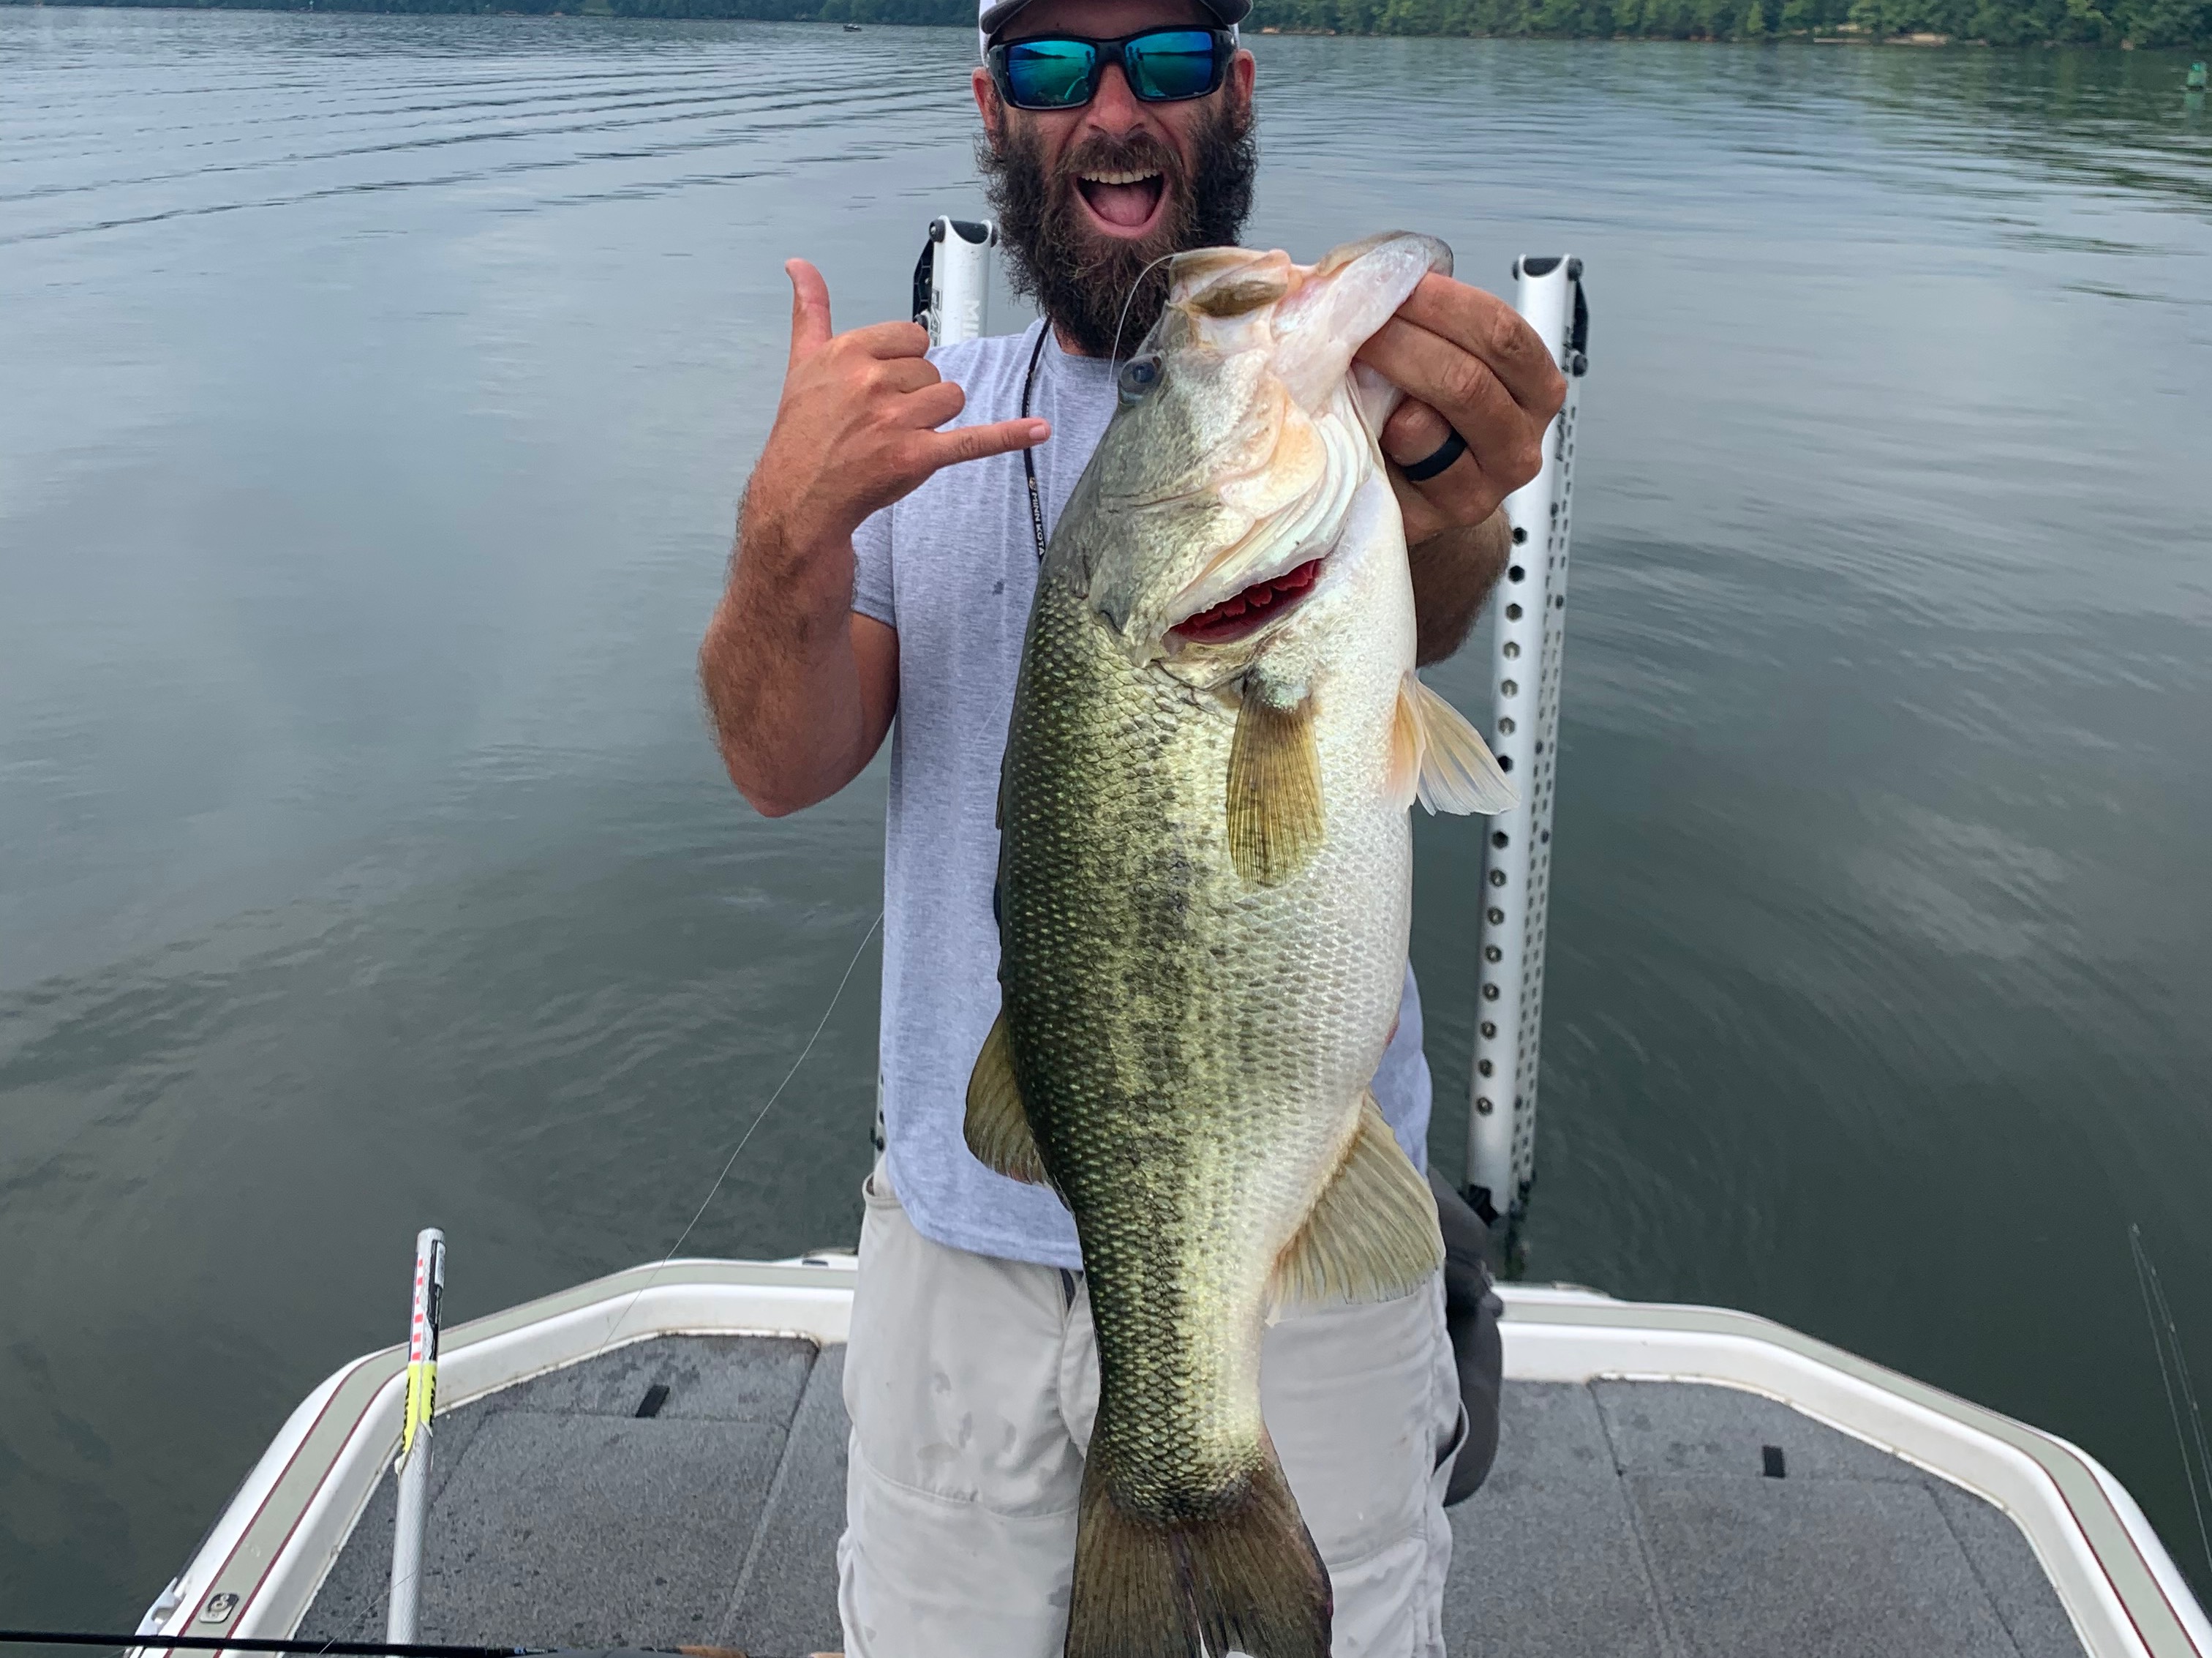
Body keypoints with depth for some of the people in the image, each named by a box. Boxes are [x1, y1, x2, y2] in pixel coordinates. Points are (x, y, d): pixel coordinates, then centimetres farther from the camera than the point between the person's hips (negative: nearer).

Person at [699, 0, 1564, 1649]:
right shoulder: (927, 418, 3)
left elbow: (1414, 618, -30)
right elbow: (788, 764, -6)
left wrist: (1445, 517, -54)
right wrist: (789, 531, -27)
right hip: (966, 1229, 3)